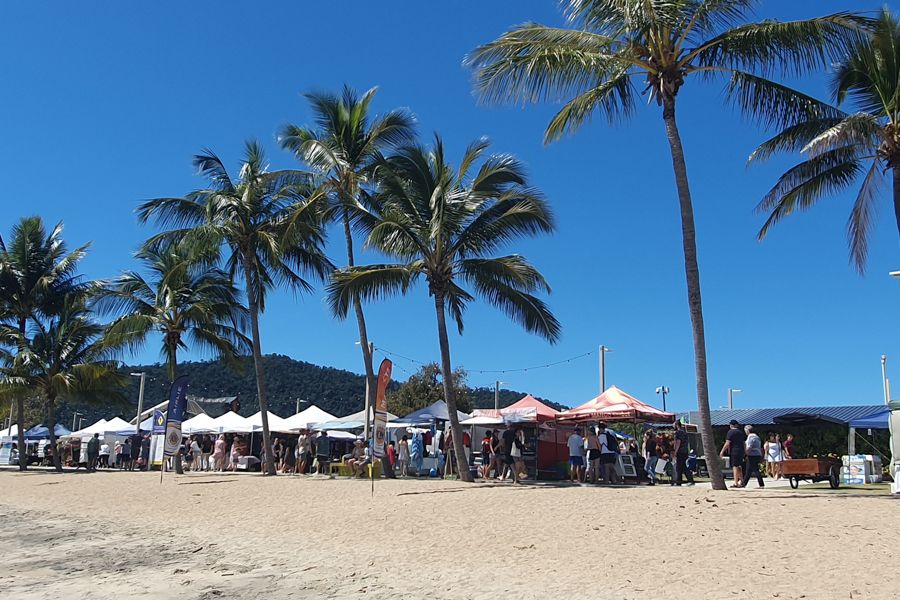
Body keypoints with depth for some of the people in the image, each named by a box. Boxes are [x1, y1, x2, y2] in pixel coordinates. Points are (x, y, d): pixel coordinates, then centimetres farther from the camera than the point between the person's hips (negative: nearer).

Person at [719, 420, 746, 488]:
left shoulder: (730, 432, -7)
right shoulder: (741, 432, 16)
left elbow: (727, 443, -13)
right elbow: (744, 443, 19)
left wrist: (722, 451, -9)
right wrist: (744, 452, 25)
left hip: (734, 452, -7)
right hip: (741, 451, 7)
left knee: (735, 467, -8)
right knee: (739, 467, 16)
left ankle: (736, 483, -11)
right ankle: (742, 482, 19)